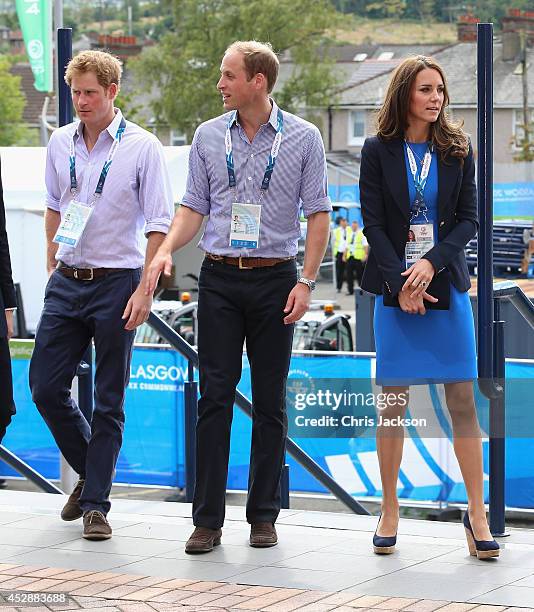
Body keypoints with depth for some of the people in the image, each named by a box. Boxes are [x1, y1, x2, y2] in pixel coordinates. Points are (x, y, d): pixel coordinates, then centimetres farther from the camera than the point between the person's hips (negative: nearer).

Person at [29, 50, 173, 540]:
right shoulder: (61, 143, 7)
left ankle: (96, 503, 8)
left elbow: (159, 224, -9)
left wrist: (145, 290, -14)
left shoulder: (141, 147, -7)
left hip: (116, 283, -5)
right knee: (45, 386, 3)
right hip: (67, 281, 5)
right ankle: (91, 471, 25)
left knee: (108, 402, 1)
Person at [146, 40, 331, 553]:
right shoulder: (208, 136, 6)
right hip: (219, 279, 2)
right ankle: (207, 519, -1)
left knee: (270, 400, 4)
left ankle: (264, 515, 12)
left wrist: (306, 281, -8)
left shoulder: (302, 138, -1)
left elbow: (317, 213, 0)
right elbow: (194, 207, 9)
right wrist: (166, 249, -9)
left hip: (275, 279, -1)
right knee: (214, 395, -3)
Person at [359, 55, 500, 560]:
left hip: (446, 284, 1)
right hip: (394, 287, -1)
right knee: (393, 403, 1)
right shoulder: (378, 151, 2)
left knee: (462, 400, -3)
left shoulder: (456, 150, 7)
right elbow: (373, 222, -1)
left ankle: (477, 513, 0)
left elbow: (469, 217, 3)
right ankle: (389, 511, 10)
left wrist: (432, 263, -12)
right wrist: (402, 283, -11)